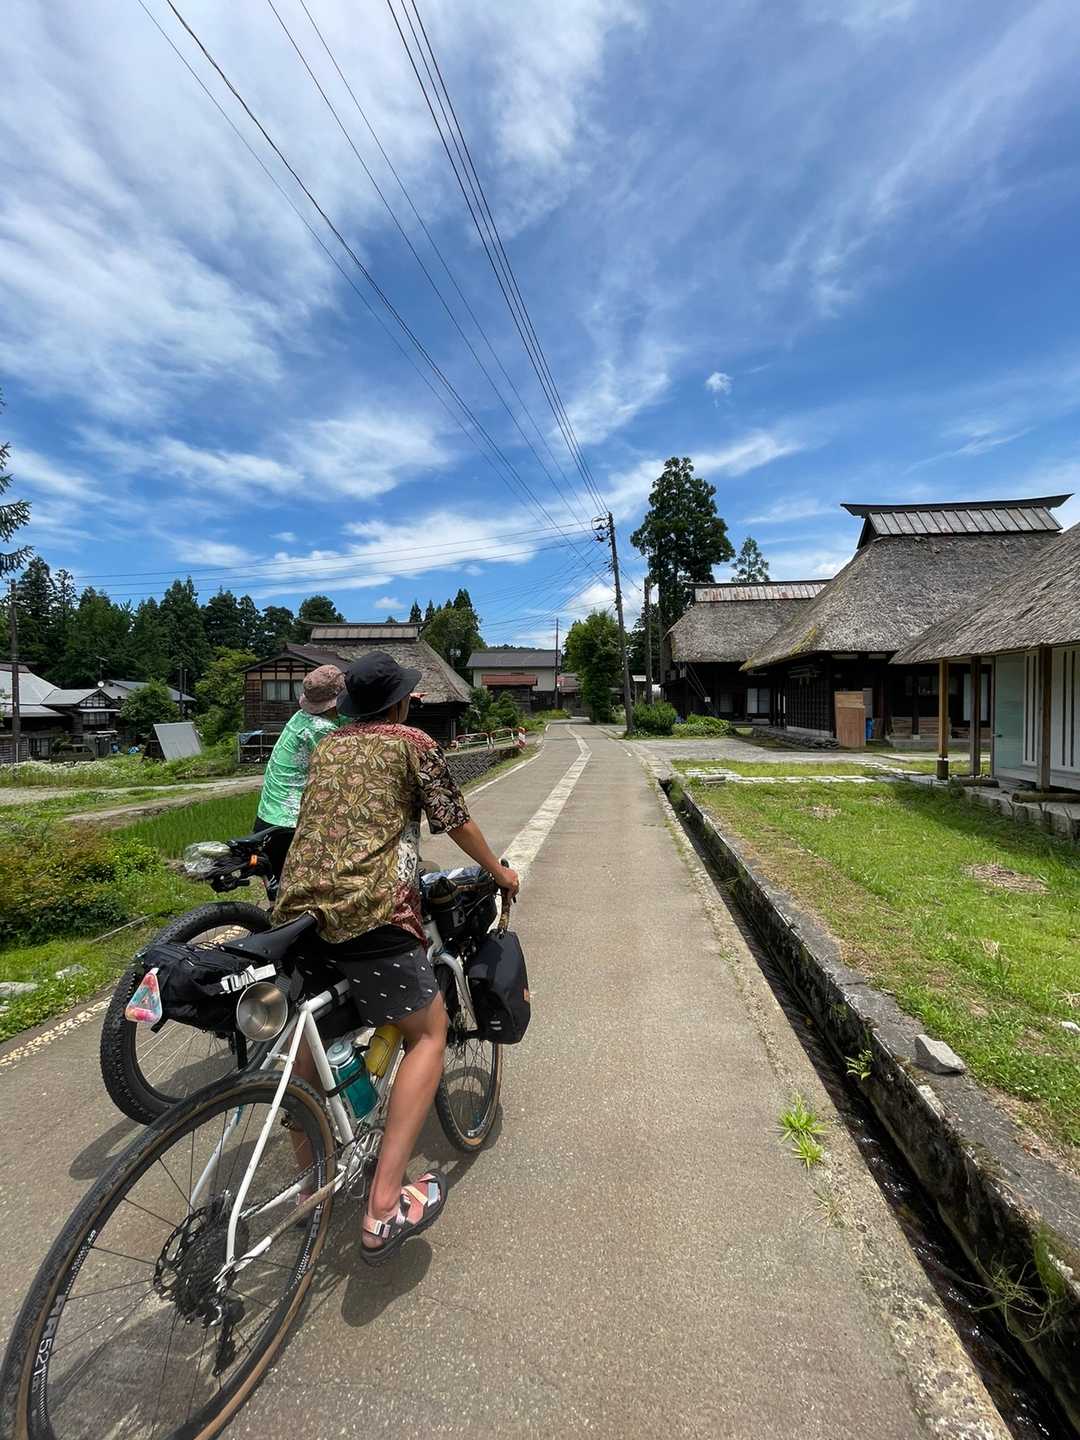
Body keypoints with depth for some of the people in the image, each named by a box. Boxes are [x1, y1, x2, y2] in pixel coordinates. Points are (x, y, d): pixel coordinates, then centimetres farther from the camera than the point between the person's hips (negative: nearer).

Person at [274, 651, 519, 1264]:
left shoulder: (326, 746, 20)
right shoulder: (415, 743, 4)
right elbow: (458, 823, 9)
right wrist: (501, 872, 26)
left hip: (296, 907, 7)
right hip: (371, 910, -6)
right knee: (429, 1031, 9)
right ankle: (385, 1206, 2)